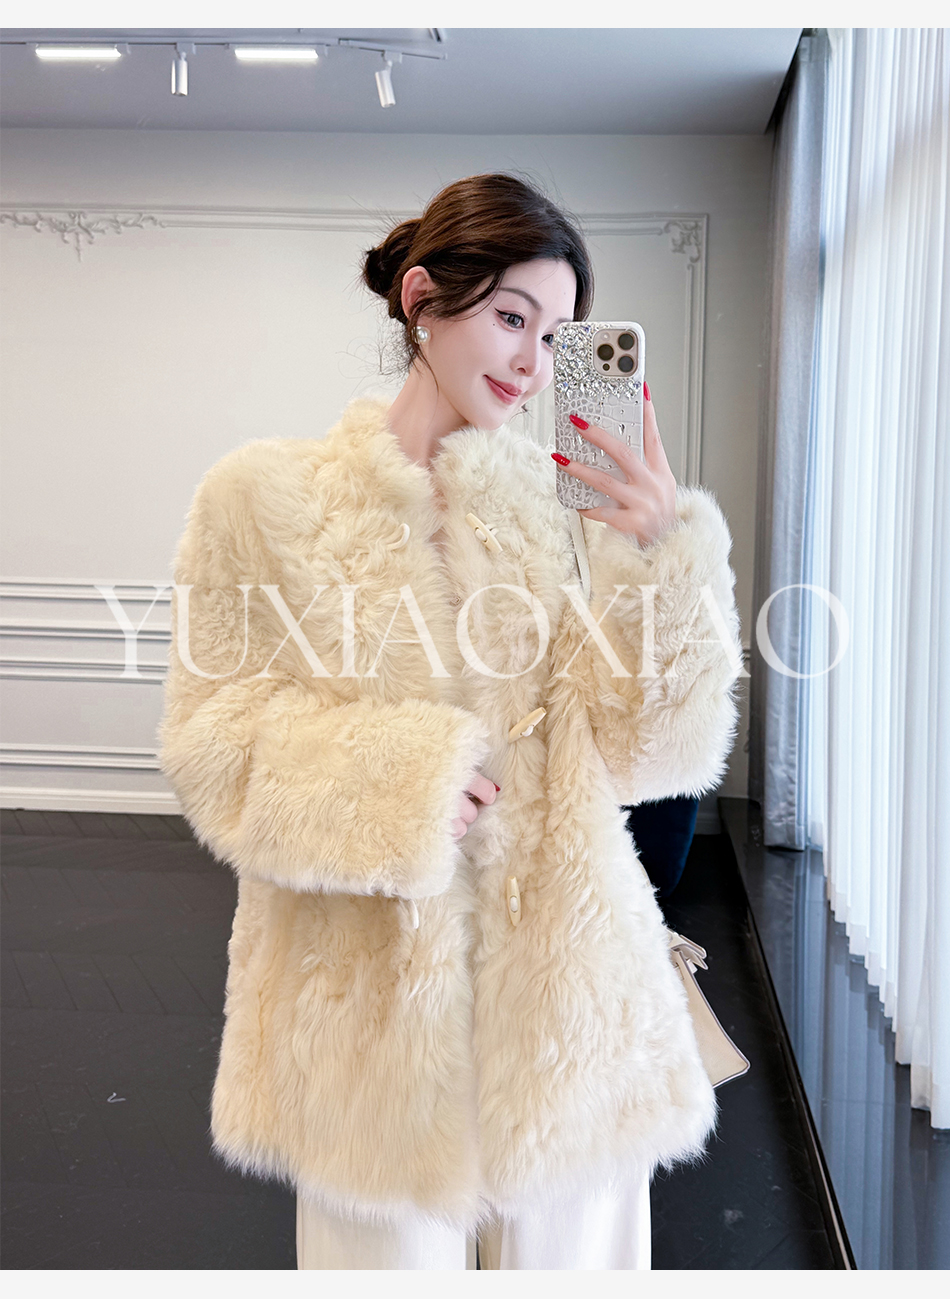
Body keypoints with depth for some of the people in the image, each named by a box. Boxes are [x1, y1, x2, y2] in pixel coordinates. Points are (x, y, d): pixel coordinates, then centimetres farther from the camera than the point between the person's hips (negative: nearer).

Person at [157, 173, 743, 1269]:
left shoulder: (552, 502, 3)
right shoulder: (267, 497, -3)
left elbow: (631, 749, 0)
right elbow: (209, 740, -3)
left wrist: (667, 561, -12)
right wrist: (389, 774, -17)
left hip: (556, 971, 3)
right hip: (368, 989, -2)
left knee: (566, 1235, 16)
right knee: (394, 1238, 10)